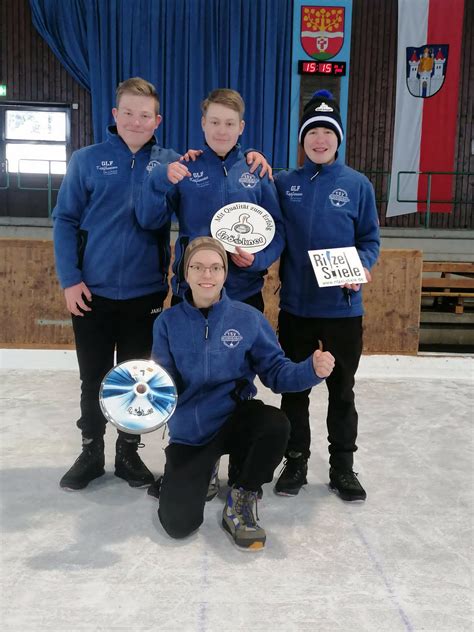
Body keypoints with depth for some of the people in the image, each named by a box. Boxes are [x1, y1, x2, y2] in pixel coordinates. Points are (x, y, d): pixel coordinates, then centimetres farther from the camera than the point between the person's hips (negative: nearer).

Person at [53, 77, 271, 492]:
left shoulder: (172, 162, 3)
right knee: (93, 378, 11)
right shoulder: (87, 160, -1)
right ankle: (91, 452, 31)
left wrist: (251, 156, -9)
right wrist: (70, 279, -8)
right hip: (93, 292, -1)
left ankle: (129, 452, 31)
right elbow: (65, 221, -1)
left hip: (146, 293, 1)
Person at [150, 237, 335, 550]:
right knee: (179, 524, -11)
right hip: (189, 432, 0)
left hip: (236, 420, 0)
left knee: (276, 424, -34)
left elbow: (275, 372, -8)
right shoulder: (168, 322, -4)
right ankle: (181, 477, 27)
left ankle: (242, 499, -5)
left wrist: (312, 370, -27)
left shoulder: (248, 318, -7)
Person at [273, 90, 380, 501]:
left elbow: (370, 238, 2)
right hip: (295, 305, 1)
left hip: (343, 306, -1)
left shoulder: (358, 185, 0)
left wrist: (363, 265, -16)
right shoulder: (284, 183, 3)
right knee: (294, 388, 11)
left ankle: (343, 467, 27)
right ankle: (295, 461, 28)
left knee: (342, 389, 12)